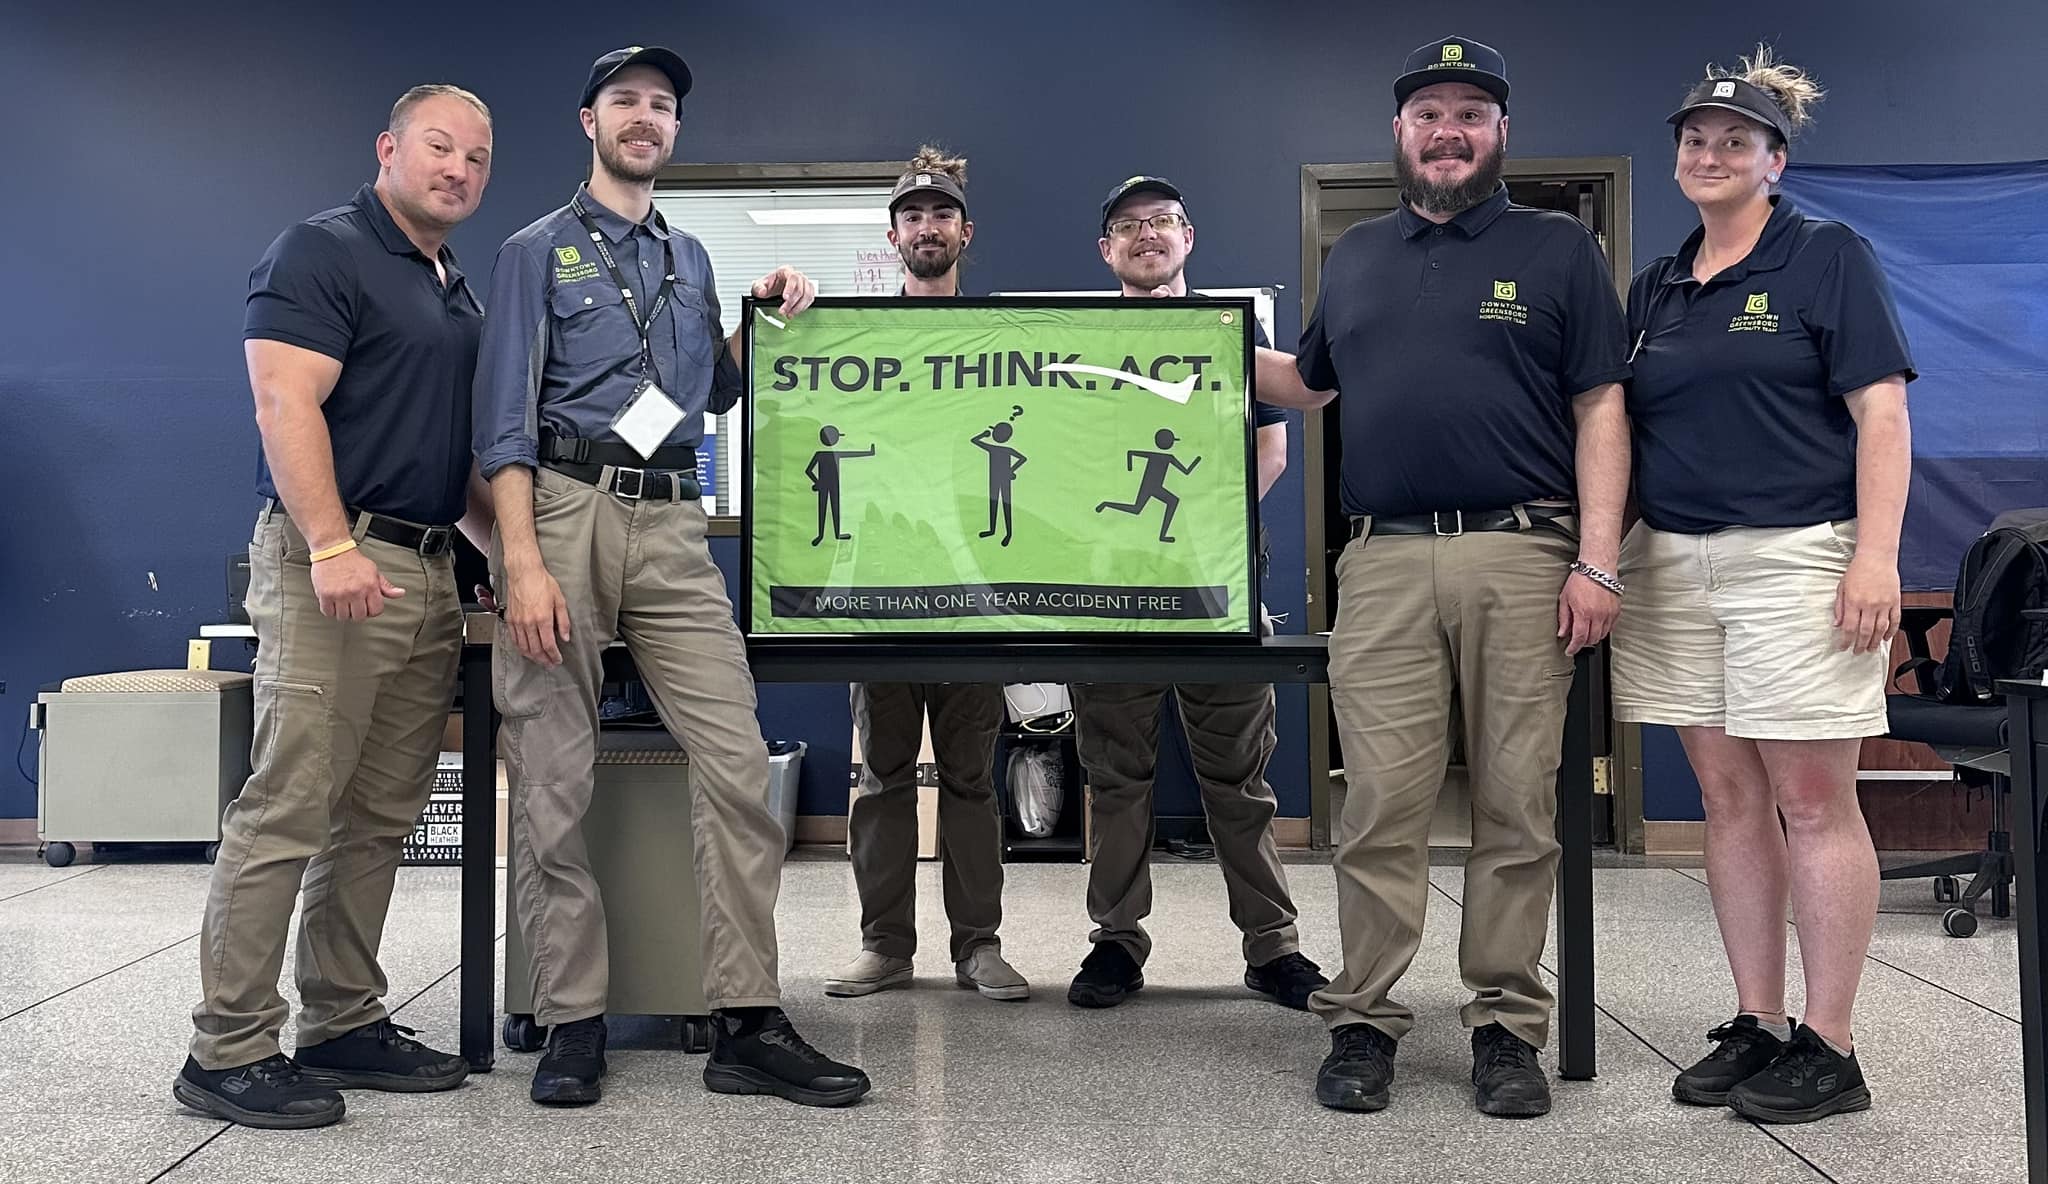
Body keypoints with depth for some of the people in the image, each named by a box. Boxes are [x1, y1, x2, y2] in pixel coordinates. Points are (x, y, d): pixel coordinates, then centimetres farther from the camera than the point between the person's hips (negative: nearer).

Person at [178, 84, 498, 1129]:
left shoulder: (460, 293, 21)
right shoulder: (322, 252, -5)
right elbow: (285, 404, -16)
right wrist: (330, 546, -25)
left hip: (429, 571, 9)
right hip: (333, 565, -9)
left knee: (377, 818, 11)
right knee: (286, 809, -8)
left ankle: (343, 1025, 19)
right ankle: (227, 1051, -1)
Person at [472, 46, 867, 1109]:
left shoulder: (688, 258, 23)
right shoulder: (539, 250, 8)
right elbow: (506, 415, -1)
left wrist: (763, 318, 14)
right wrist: (523, 562, -13)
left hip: (672, 524, 4)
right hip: (566, 508, -3)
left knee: (737, 760, -8)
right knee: (553, 780, -2)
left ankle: (745, 1025, -3)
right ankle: (572, 1022, 9)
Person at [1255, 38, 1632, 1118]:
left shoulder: (1558, 250, 10)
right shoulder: (1354, 258, 19)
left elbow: (1599, 410, 3)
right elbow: (1312, 384, 31)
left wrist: (1599, 562, -6)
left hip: (1521, 558, -2)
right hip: (1384, 563, 2)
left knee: (1516, 806, 2)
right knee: (1378, 806, -1)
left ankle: (1507, 1024, 12)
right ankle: (1364, 1020, 8)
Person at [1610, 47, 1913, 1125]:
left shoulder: (1828, 260, 1)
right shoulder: (1653, 289, 16)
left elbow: (1881, 413, -6)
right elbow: (1617, 425, 19)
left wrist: (1876, 555, -16)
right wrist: (1604, 555, 9)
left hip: (1797, 555, -5)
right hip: (1675, 567, 6)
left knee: (1813, 802, -3)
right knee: (1730, 800, 8)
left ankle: (1827, 1048, 5)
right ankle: (1756, 1027, 17)